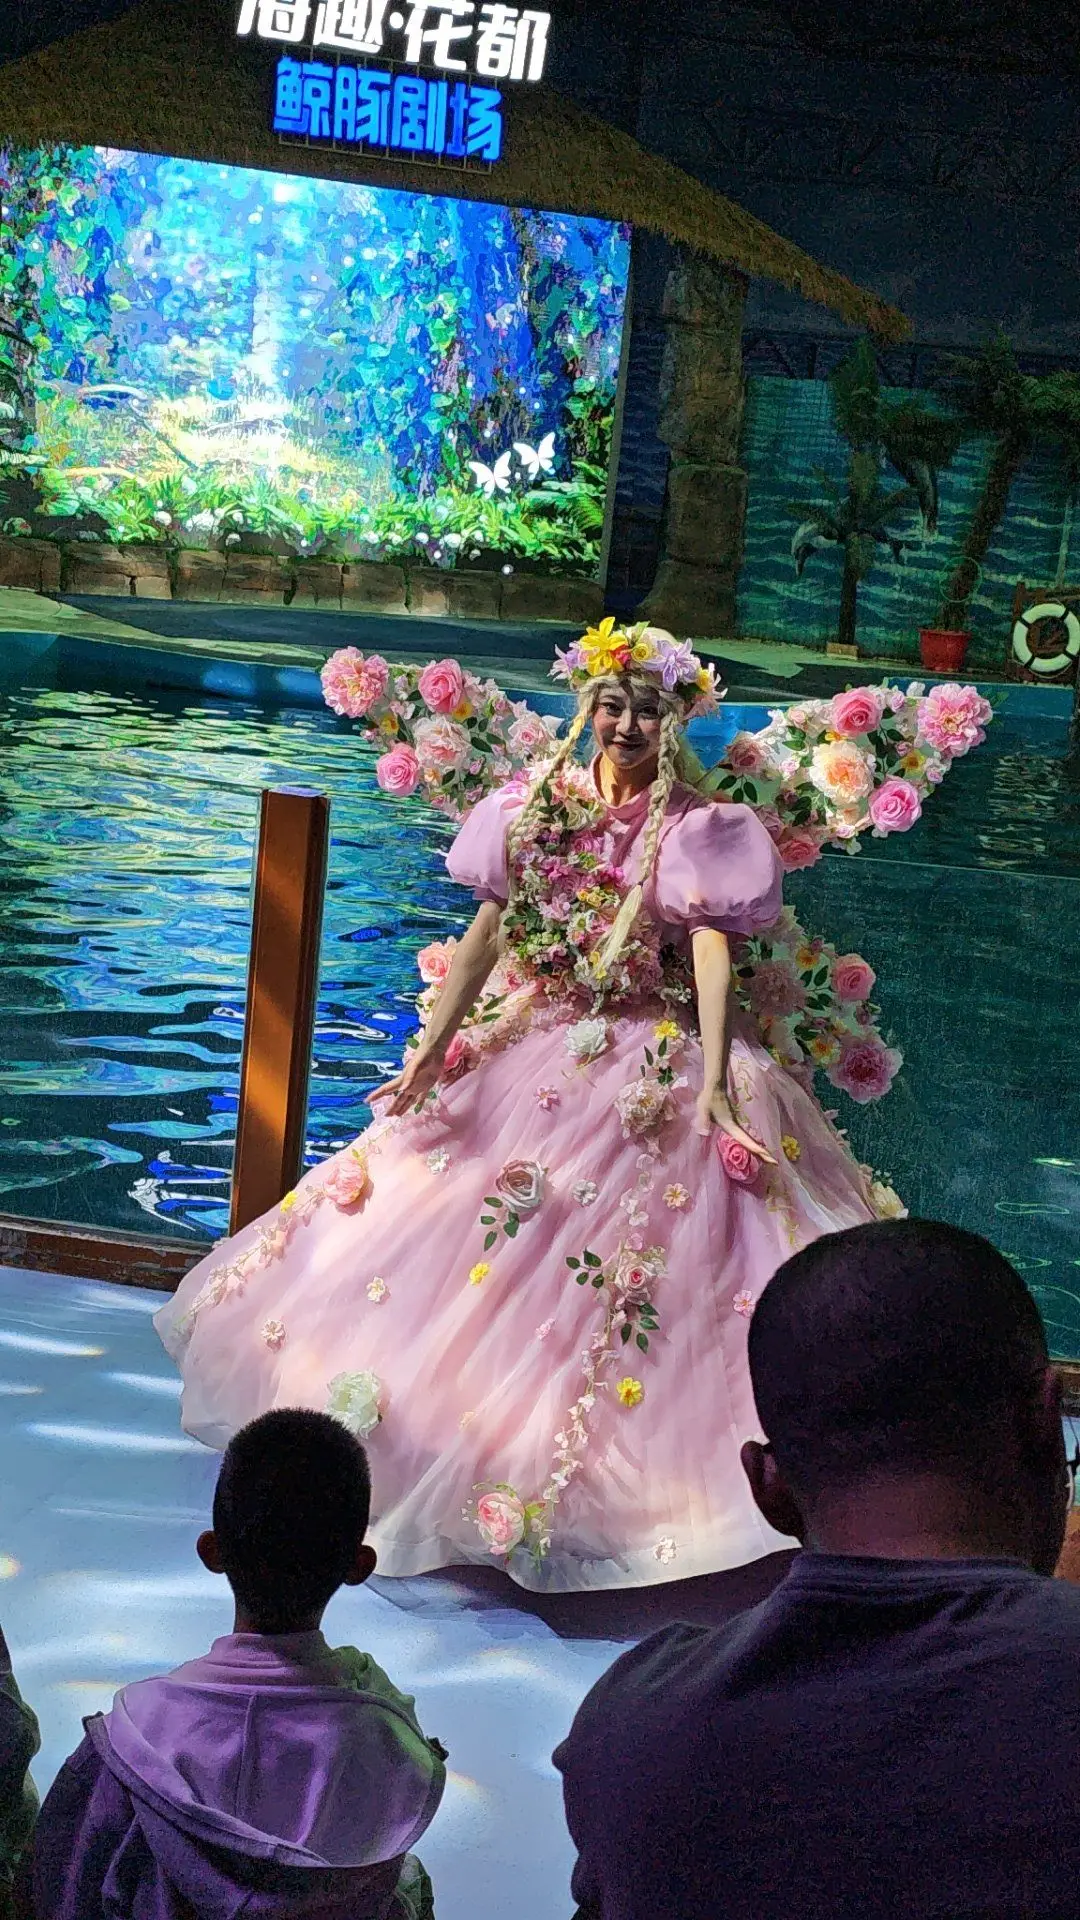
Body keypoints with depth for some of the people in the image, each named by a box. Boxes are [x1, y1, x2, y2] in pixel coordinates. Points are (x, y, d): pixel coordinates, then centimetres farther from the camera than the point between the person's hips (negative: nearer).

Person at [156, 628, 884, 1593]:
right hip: (524, 1053, 4)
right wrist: (434, 1046, -7)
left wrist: (714, 1090, -28)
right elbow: (485, 933, 0)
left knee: (626, 1274, -4)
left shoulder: (694, 826, -8)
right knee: (448, 1233, 9)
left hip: (650, 1073, -4)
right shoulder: (536, 806, 1)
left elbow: (712, 954, -18)